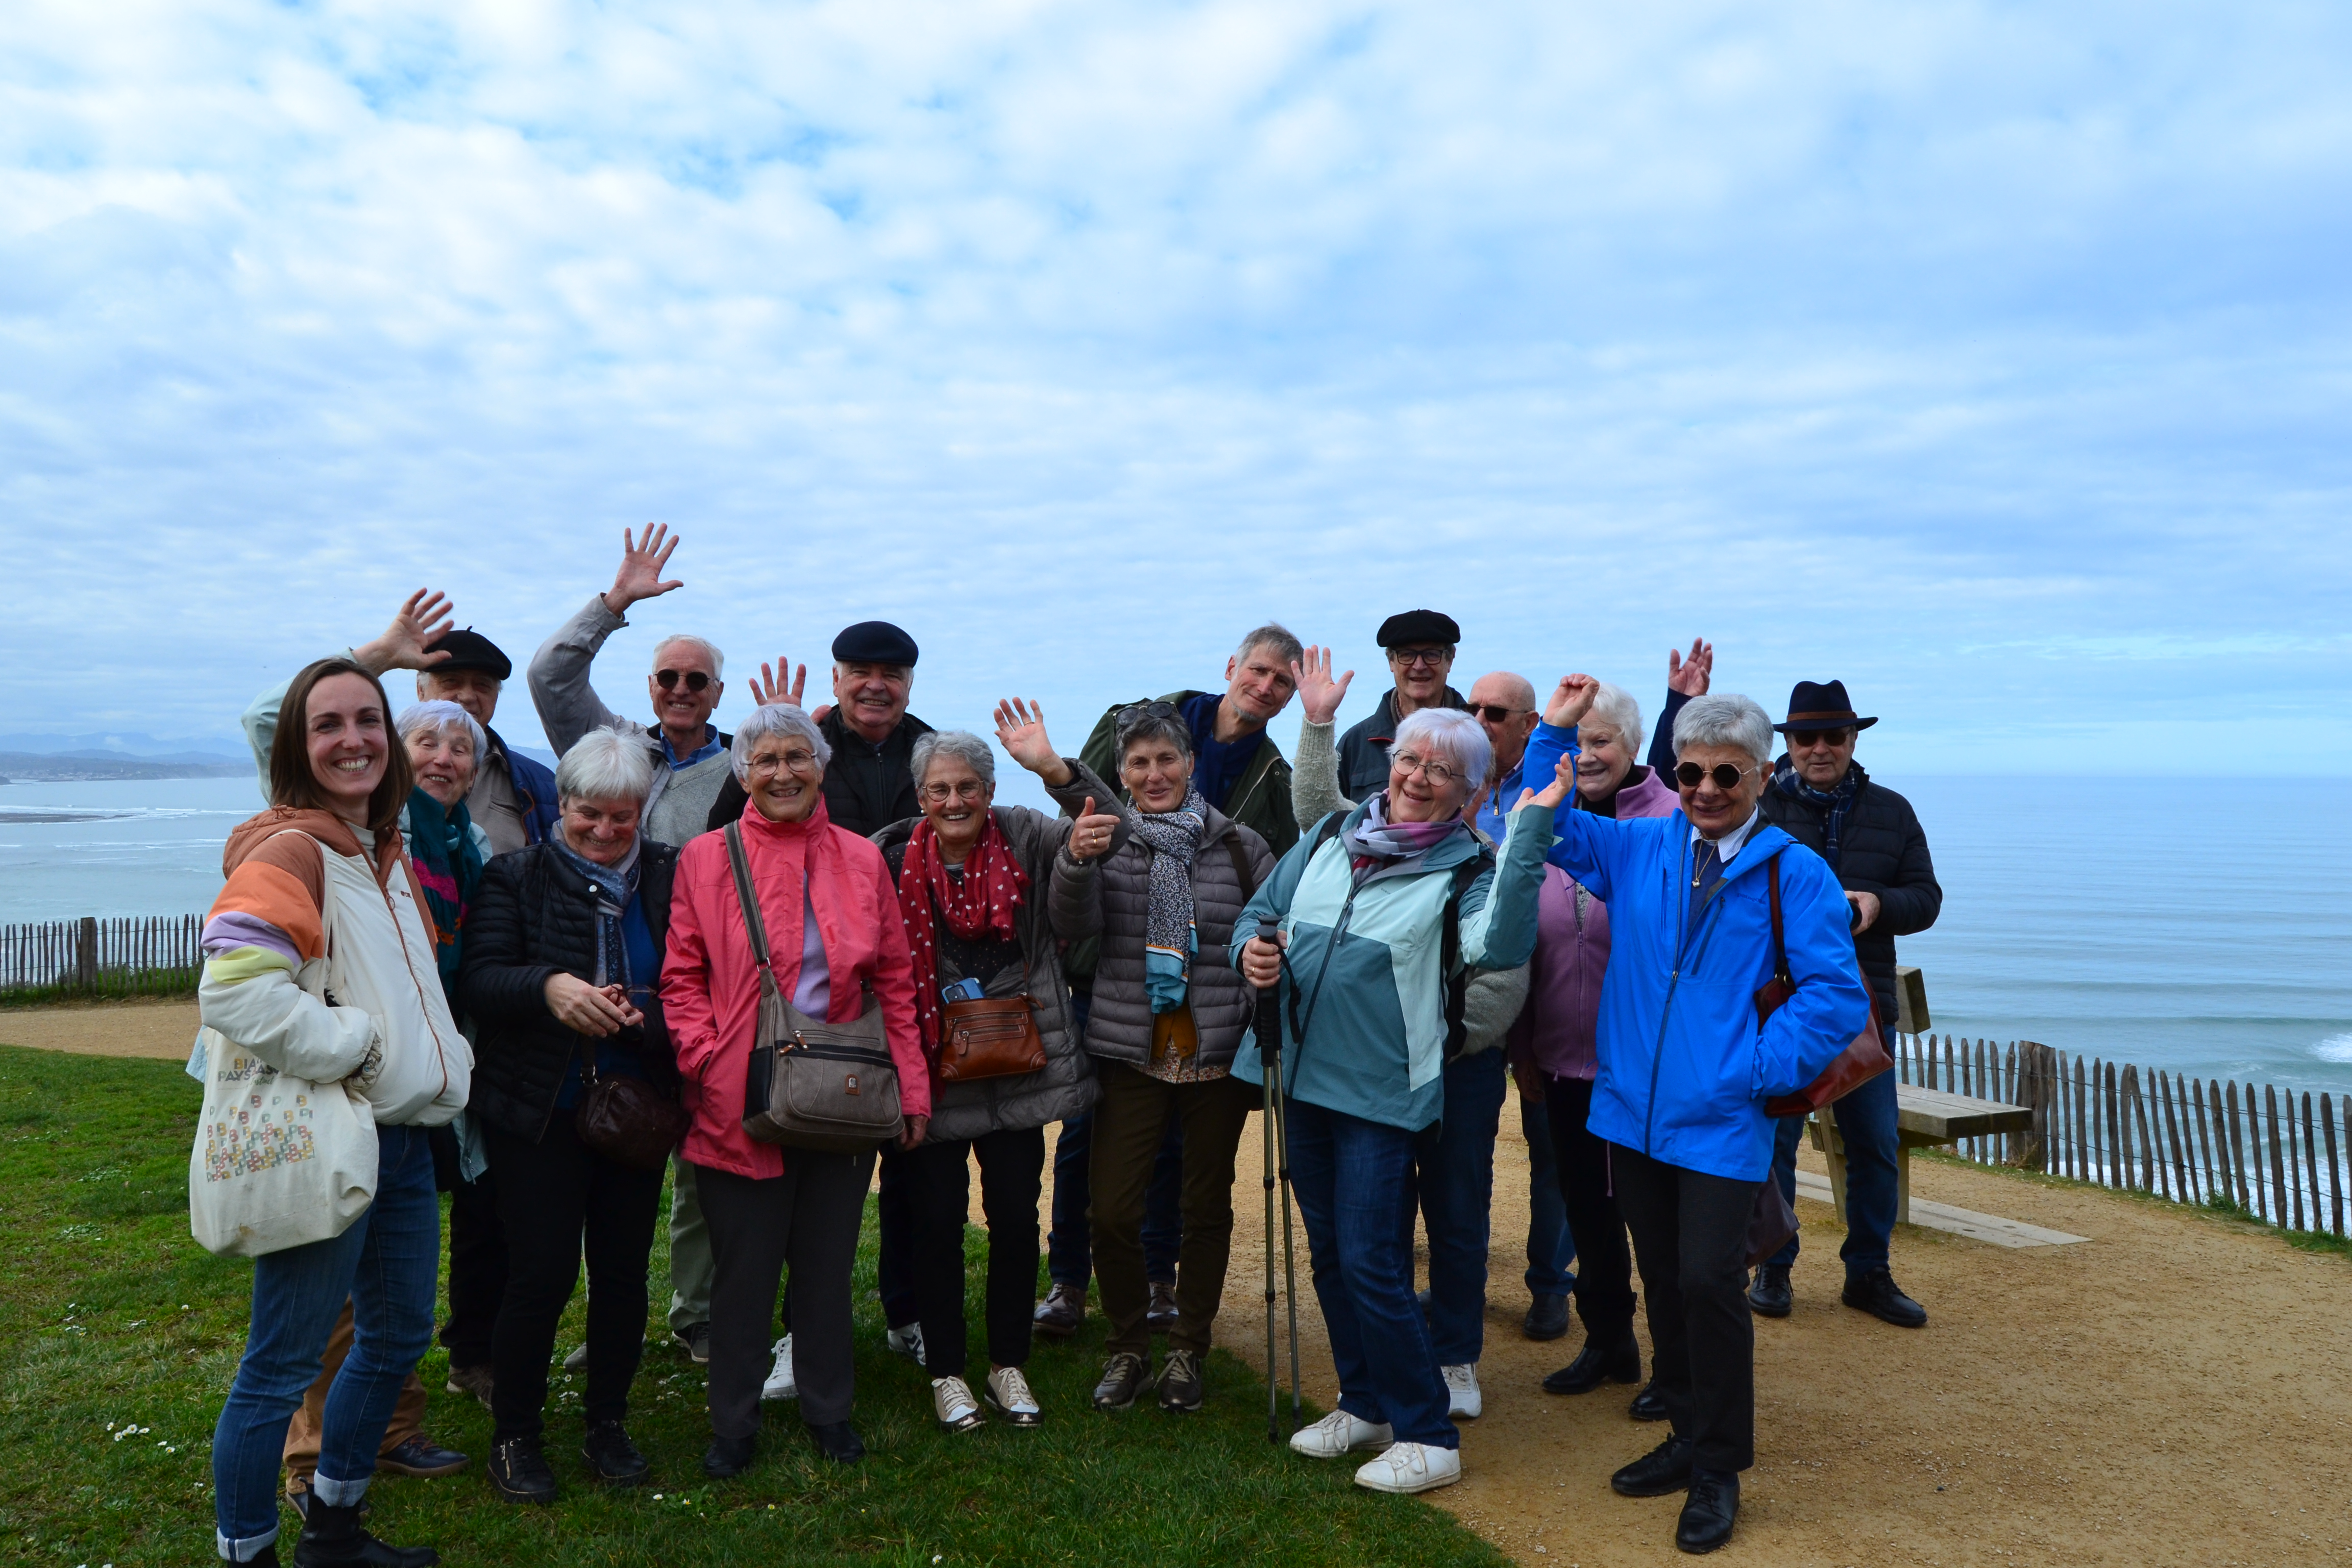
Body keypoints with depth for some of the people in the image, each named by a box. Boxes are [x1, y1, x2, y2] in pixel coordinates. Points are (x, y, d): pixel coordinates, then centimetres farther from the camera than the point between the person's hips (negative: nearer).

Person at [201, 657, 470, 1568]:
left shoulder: (385, 855, 12)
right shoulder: (289, 850, -15)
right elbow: (233, 988, -27)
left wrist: (441, 1061, 13)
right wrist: (351, 1048, -18)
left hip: (404, 1134, 9)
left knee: (399, 1336, 20)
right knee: (281, 1369, 2)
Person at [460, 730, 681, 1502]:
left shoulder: (669, 877, 4)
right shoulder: (516, 877, 0)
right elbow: (481, 981, -12)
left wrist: (641, 1012, -20)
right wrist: (548, 986, -32)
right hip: (538, 1114, -2)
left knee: (624, 1270, 8)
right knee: (541, 1273, -1)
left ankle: (608, 1423, 28)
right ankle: (515, 1434, 21)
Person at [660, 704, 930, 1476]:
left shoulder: (861, 860, 6)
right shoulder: (705, 859, 1)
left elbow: (895, 980, 8)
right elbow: (682, 977, 1)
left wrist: (910, 1087, 4)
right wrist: (707, 1059, -13)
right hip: (740, 1100, -2)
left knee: (828, 1261, 14)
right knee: (743, 1267, 8)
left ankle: (829, 1409, 32)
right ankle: (733, 1424, 26)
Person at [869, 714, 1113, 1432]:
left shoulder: (1023, 840, -3)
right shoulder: (894, 859, -5)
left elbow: (1104, 827, -12)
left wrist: (1055, 768, -26)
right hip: (933, 1068, -1)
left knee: (1016, 1216, 8)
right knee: (937, 1221, 6)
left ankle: (1009, 1364, 26)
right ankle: (946, 1371, 23)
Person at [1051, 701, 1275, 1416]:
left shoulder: (1239, 846, 2)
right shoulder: (1106, 840, 1)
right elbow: (1076, 924, -14)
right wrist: (1077, 862, -33)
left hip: (1217, 1054, 1)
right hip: (1130, 1053, 0)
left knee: (1207, 1206, 11)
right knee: (1112, 1210, -1)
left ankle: (1187, 1350, 30)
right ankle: (1126, 1349, 22)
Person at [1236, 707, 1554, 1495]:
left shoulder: (1468, 868, -7)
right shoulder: (1331, 836, 7)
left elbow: (1501, 944, -28)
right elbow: (1263, 909, 15)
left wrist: (1528, 831, -32)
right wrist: (1252, 948, -7)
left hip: (1383, 1092, -6)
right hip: (1304, 1076, 6)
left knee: (1371, 1265, -5)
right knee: (1330, 1254, 16)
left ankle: (1427, 1438, 12)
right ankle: (1365, 1405, 35)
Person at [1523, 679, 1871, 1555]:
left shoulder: (1795, 874, -5)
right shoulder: (1636, 850, 7)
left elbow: (1838, 995, -7)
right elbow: (1546, 827, 12)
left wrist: (1759, 1071, -11)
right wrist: (1555, 733, 1)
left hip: (1722, 1122, -4)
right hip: (1633, 1110, 4)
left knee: (1709, 1284, -6)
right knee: (1663, 1282, 14)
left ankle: (1719, 1471, 13)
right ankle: (1688, 1438, 31)